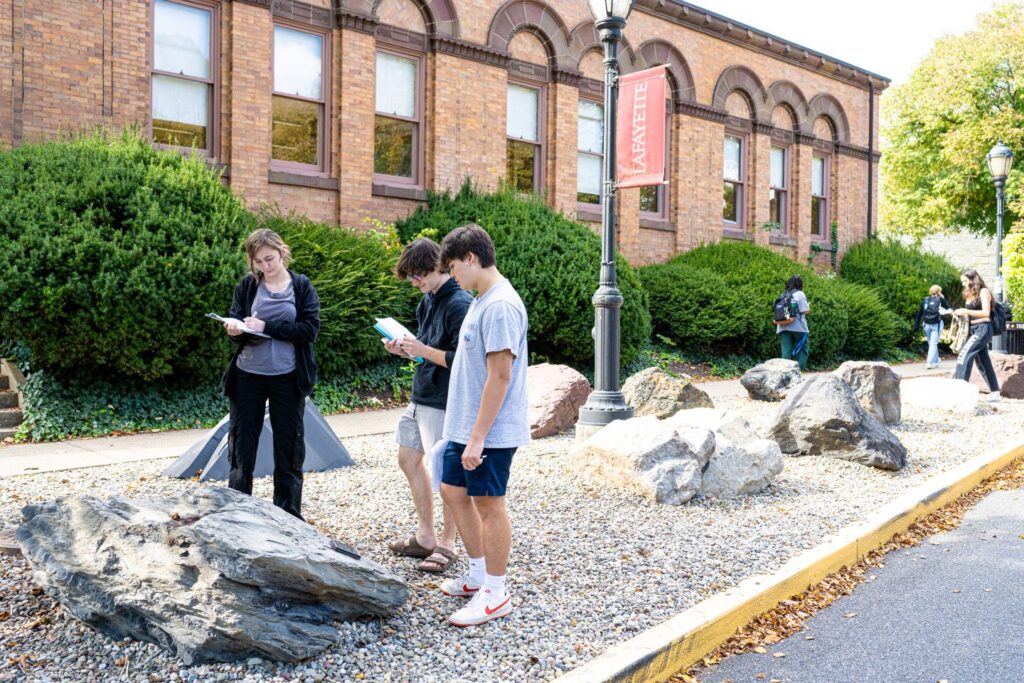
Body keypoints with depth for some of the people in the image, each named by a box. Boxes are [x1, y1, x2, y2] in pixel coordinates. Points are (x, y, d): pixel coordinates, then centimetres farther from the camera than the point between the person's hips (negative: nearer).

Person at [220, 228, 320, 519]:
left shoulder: (302, 286, 0)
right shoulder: (247, 286, 3)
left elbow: (309, 329, -10)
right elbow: (238, 326, 3)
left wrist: (267, 326, -17)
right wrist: (236, 331, -20)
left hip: (287, 378, -1)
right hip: (248, 376, 1)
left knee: (288, 451, 7)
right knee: (241, 451, 6)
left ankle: (289, 520, 19)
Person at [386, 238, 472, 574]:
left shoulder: (459, 305, -18)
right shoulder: (427, 300, 10)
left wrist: (422, 350, -21)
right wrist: (405, 349, 2)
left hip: (445, 402, -10)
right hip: (421, 396, 10)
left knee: (447, 474, 2)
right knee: (408, 458, 17)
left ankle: (447, 544, 19)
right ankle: (425, 536, 30)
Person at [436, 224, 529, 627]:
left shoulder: (500, 306, -20)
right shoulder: (482, 300, 12)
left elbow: (500, 376, -24)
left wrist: (478, 437, -23)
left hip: (491, 432, -10)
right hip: (465, 427, 10)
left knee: (488, 504, 1)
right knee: (453, 491, 17)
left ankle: (495, 594, 17)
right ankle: (479, 574, 33)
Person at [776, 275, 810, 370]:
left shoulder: (783, 295, 14)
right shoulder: (800, 294, -3)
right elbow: (805, 311, -8)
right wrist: (809, 308, 10)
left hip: (783, 327, 4)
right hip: (798, 327, -4)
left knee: (786, 350, 2)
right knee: (803, 348, 7)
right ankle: (801, 368, 0)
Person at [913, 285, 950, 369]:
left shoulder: (925, 300, 6)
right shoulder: (940, 299, -2)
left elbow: (919, 313, 6)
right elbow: (947, 308, 15)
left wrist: (916, 325, 8)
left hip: (926, 324, 3)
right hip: (936, 324, -3)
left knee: (931, 344, 15)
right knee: (933, 344, -4)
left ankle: (935, 362, 25)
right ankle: (930, 362, -15)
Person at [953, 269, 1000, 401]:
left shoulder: (983, 291, -7)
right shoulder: (970, 294, 16)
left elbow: (986, 313, -16)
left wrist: (965, 311, -19)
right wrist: (960, 314, -2)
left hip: (983, 329, -9)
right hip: (974, 329, 9)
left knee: (964, 354, -19)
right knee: (984, 362, 10)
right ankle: (995, 393, 17)